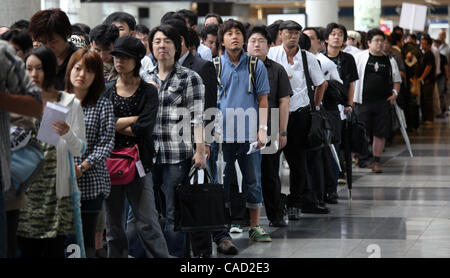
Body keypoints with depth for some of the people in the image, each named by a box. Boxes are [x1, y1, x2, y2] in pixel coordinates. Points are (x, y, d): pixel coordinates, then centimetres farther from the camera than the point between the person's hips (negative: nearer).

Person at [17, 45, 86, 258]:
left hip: (56, 189, -2)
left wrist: (68, 134, -17)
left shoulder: (70, 103, 5)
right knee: (27, 250, 0)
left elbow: (80, 149, 3)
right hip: (26, 188, 2)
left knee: (54, 249, -3)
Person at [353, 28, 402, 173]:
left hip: (383, 102, 3)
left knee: (380, 133, 1)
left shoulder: (389, 60, 12)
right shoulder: (359, 57, 2)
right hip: (363, 101, -2)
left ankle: (376, 161, 11)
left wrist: (395, 93, 3)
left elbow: (397, 79, 20)